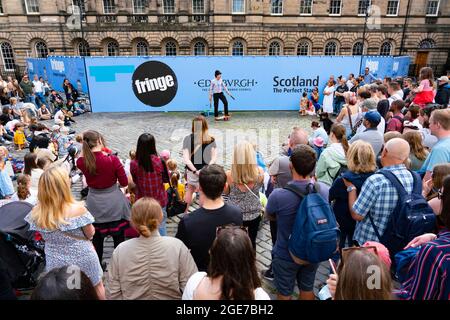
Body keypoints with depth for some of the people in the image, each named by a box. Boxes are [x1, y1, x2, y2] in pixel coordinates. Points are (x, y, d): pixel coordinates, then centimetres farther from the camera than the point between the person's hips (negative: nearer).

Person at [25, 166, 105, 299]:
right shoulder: (77, 209, -28)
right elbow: (90, 234, -13)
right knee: (96, 287, 23)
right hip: (83, 260, -3)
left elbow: (44, 236, 2)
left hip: (56, 264, 4)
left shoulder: (36, 213, -15)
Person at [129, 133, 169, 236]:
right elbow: (166, 179, -6)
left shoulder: (133, 164, -16)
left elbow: (134, 181, 1)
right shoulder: (159, 161, -20)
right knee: (161, 225, 17)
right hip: (159, 200, -1)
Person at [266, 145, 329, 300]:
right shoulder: (324, 190, -20)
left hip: (286, 255, -3)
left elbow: (269, 216, -9)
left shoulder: (278, 195, -31)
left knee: (284, 293, 20)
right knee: (307, 289, 27)